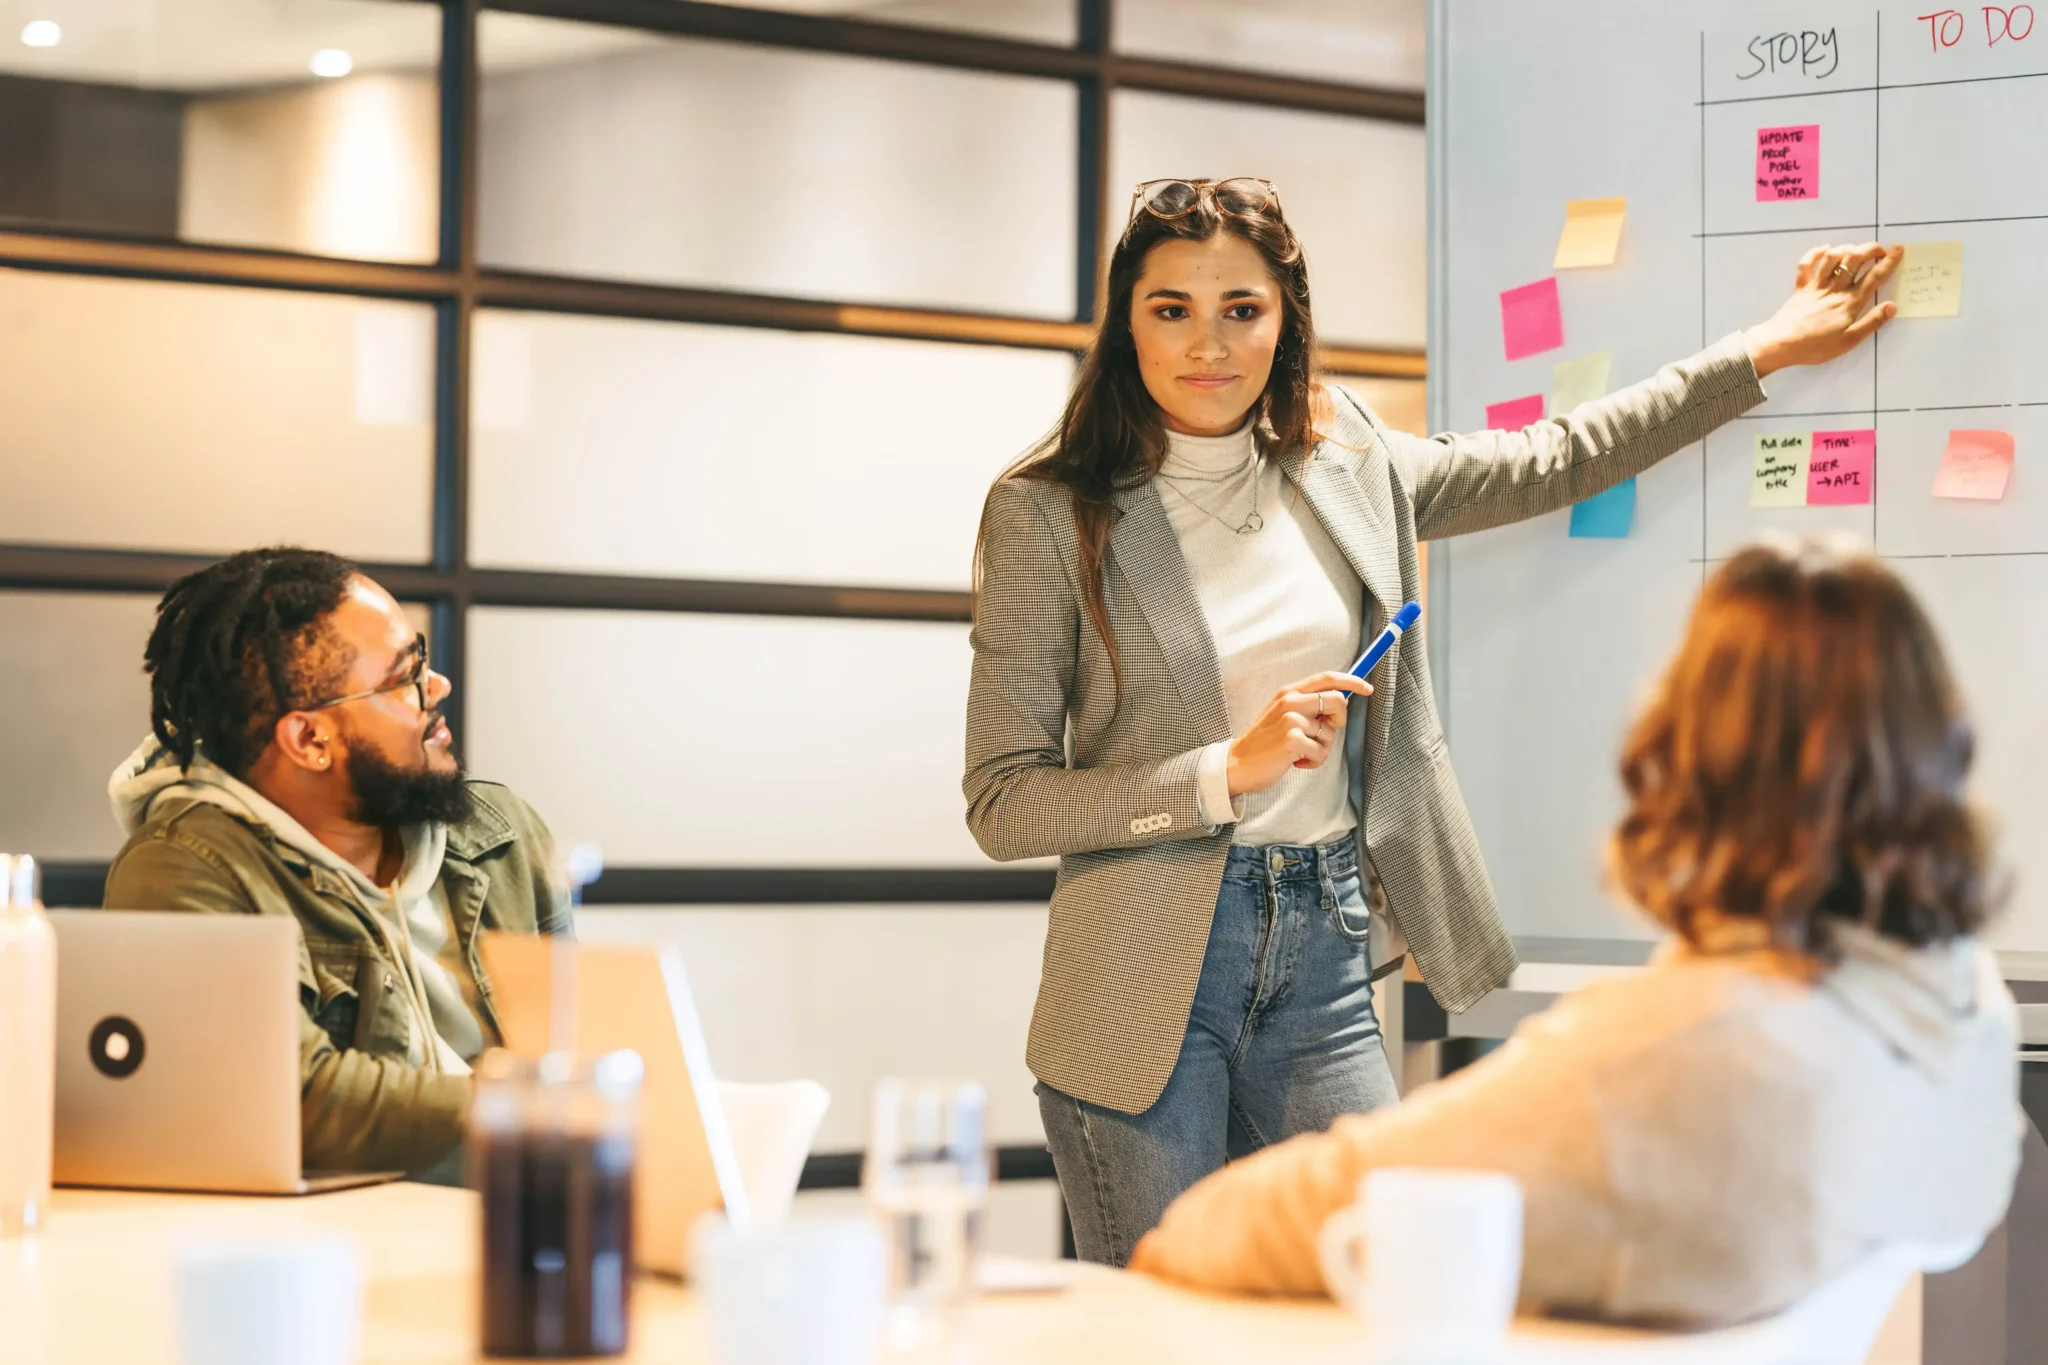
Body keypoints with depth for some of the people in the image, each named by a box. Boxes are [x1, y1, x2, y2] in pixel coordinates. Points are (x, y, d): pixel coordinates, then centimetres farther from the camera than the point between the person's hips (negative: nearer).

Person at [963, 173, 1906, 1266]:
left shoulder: (1346, 469, 8)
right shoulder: (1049, 516, -5)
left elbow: (1551, 465, 22)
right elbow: (1002, 804, -7)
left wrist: (1767, 350, 23)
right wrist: (1233, 769, -16)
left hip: (1321, 963, 4)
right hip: (1148, 972, -4)